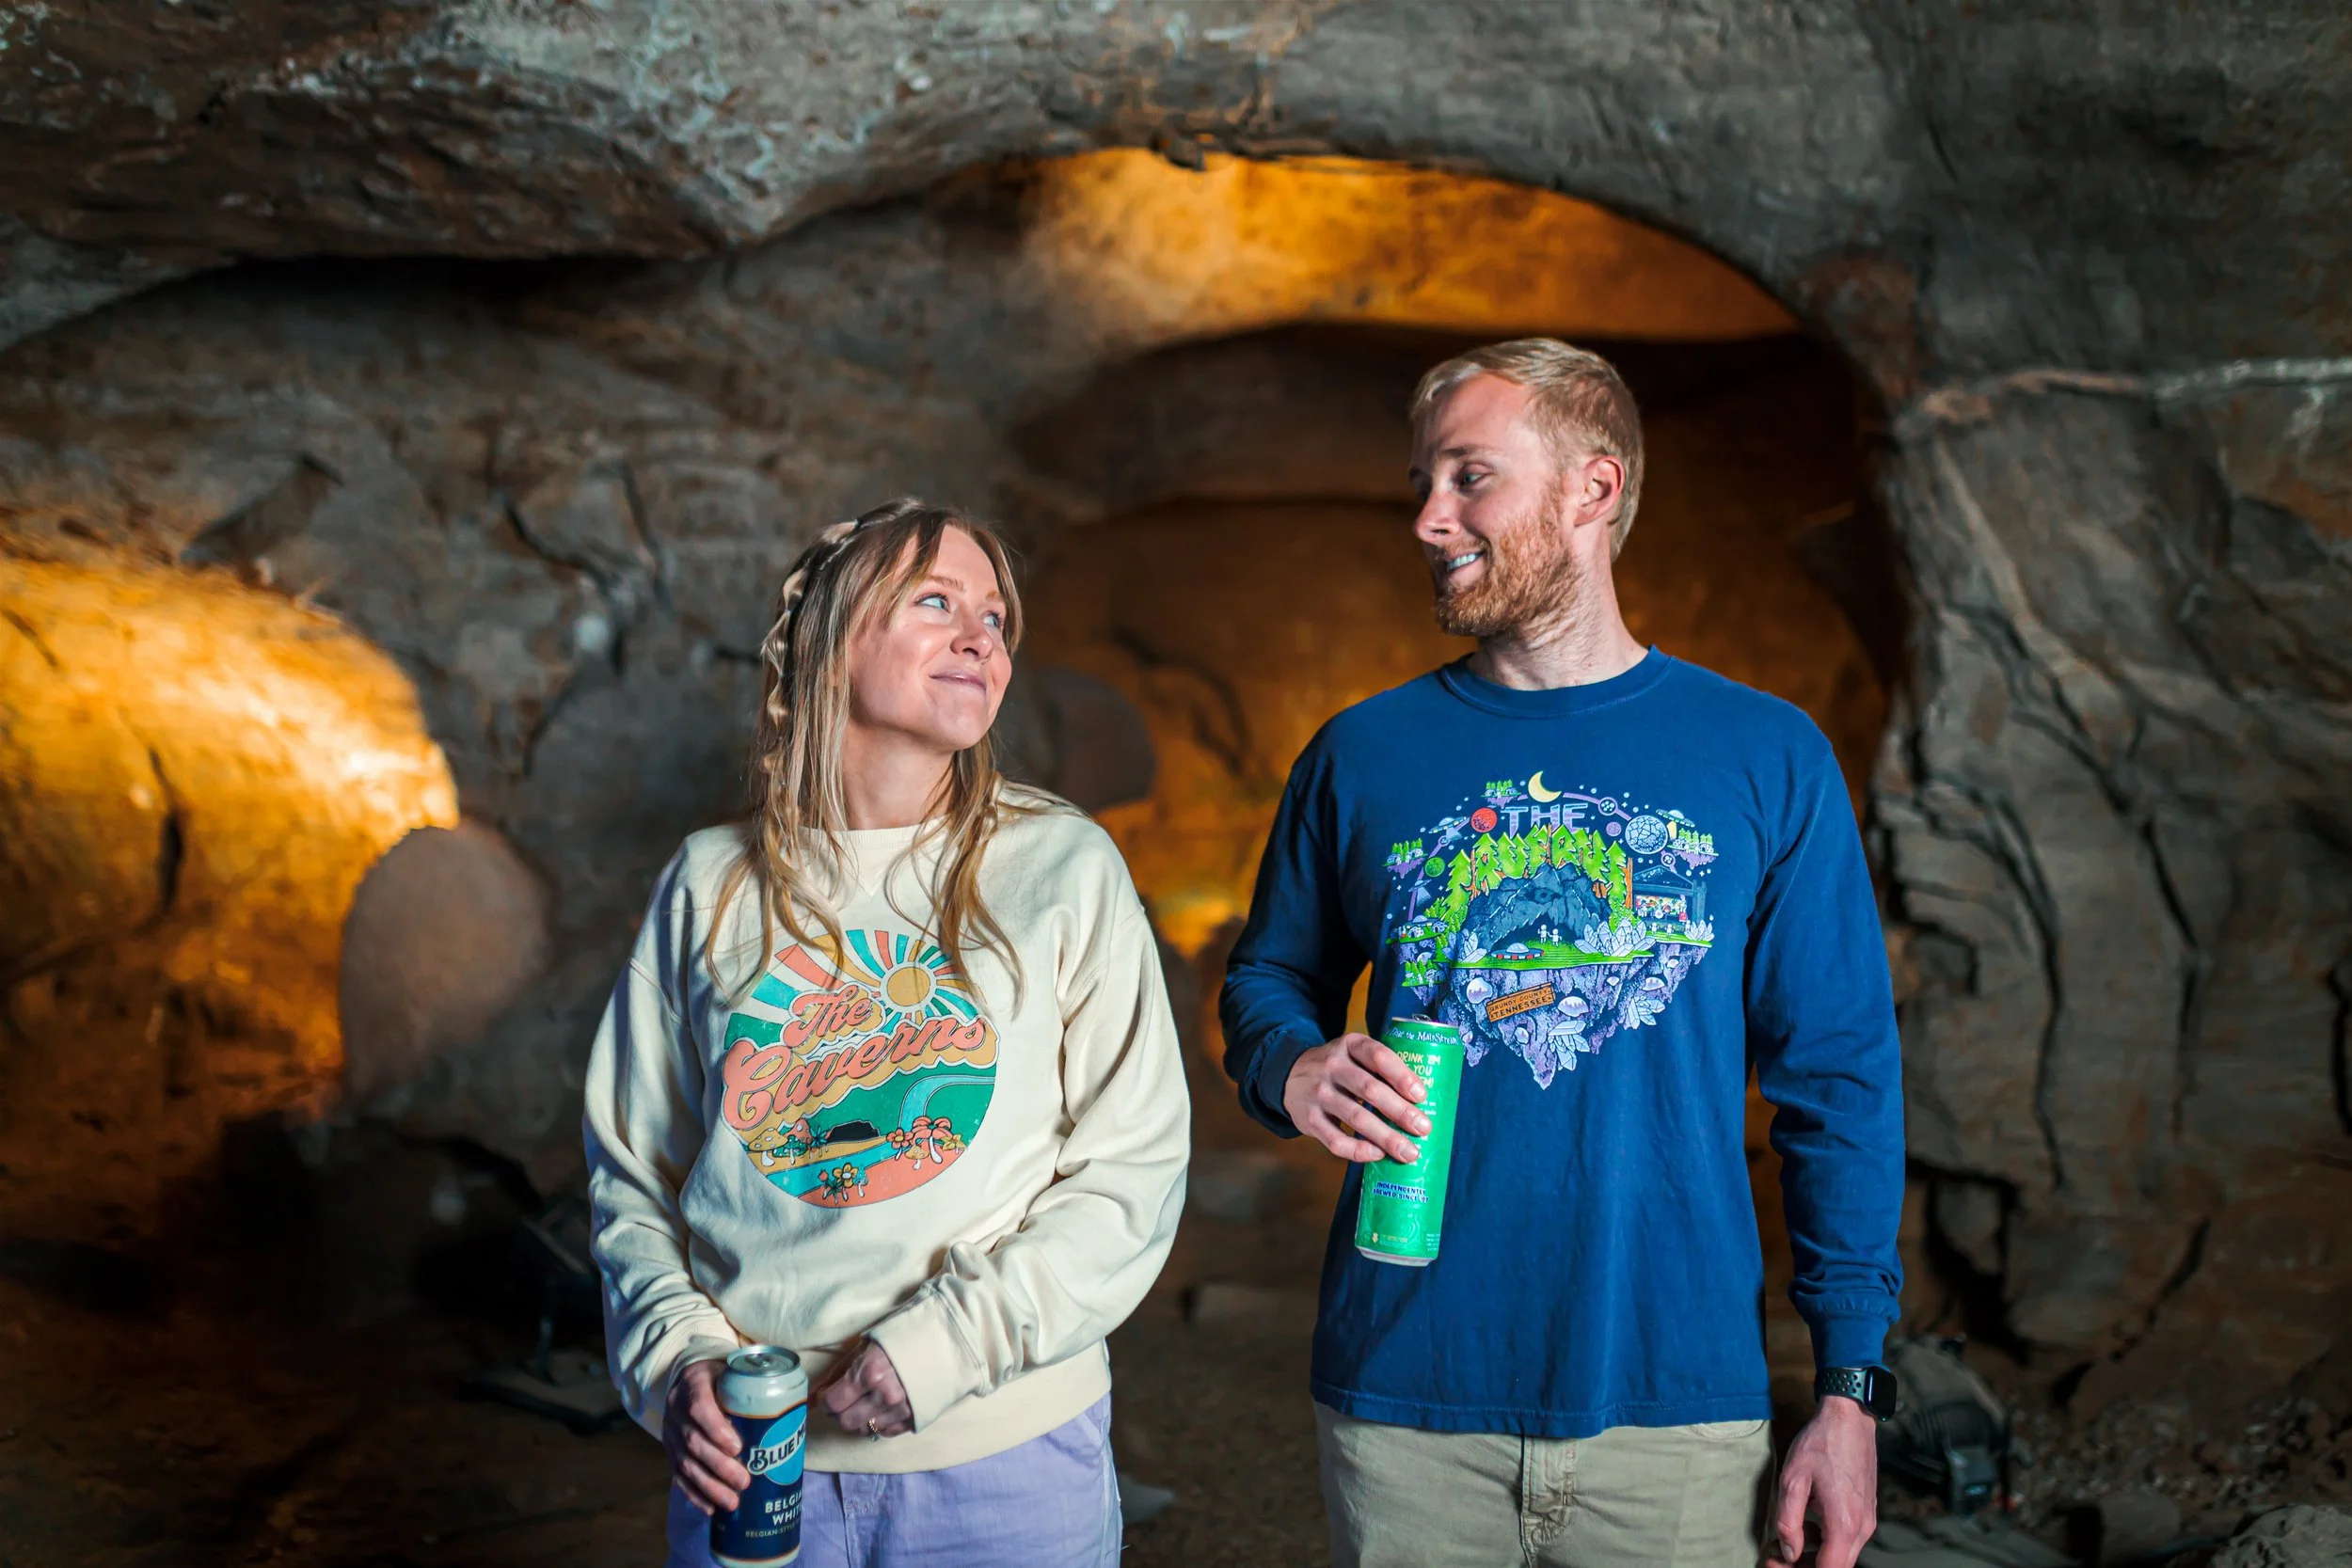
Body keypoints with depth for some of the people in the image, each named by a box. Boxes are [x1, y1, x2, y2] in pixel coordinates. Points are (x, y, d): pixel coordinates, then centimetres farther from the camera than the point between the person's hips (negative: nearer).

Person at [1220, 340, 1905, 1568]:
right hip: (1403, 1401, 1)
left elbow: (1838, 1081, 1)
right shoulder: (1363, 755, 4)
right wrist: (1293, 1067, -11)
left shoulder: (1765, 757, 0)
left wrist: (1849, 1389, -2)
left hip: (1676, 1405, -1)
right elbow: (1268, 979, 14)